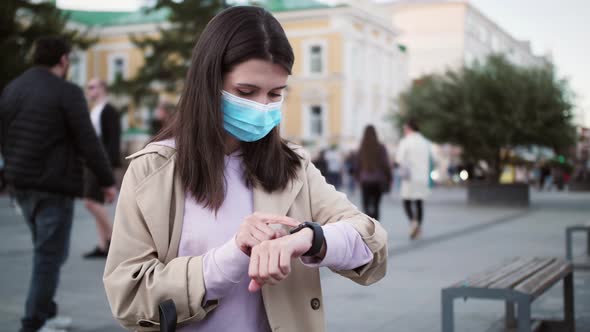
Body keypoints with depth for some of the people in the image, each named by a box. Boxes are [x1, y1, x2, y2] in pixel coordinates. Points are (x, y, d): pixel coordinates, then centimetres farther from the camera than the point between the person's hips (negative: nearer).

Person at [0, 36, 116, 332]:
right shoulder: (67, 93, -13)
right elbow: (88, 142, -14)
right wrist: (107, 180, -6)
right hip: (54, 185, -7)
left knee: (45, 250, 20)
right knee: (50, 254, 0)